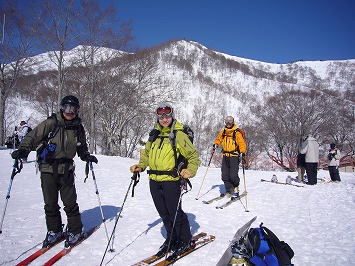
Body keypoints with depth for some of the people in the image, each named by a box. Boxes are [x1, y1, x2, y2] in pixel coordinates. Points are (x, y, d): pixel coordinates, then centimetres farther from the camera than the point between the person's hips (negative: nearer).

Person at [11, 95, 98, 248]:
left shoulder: (78, 128, 4)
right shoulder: (51, 123, -8)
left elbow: (82, 148, 19)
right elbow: (33, 137, -9)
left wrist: (87, 156, 4)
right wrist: (23, 150, -24)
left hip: (66, 170, 1)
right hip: (48, 168, -1)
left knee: (70, 202, 0)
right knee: (50, 203, 7)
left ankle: (75, 231, 18)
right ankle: (54, 231, 26)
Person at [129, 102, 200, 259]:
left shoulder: (179, 135, -6)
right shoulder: (154, 135, 12)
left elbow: (193, 155, -5)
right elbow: (146, 153, 24)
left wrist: (191, 170, -21)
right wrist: (141, 166, 7)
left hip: (171, 180, -6)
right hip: (154, 180, 6)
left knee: (175, 213, -1)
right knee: (164, 213, 14)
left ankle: (186, 241, 18)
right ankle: (171, 238, 30)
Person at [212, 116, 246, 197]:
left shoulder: (237, 133, -8)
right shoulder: (222, 132, 9)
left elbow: (242, 144, -13)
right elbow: (218, 139, 24)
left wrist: (242, 153, -26)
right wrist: (215, 145, 5)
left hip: (234, 156, -5)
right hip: (225, 156, 6)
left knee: (233, 175, -12)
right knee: (225, 175, 4)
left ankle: (236, 188, 13)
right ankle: (229, 190, 17)